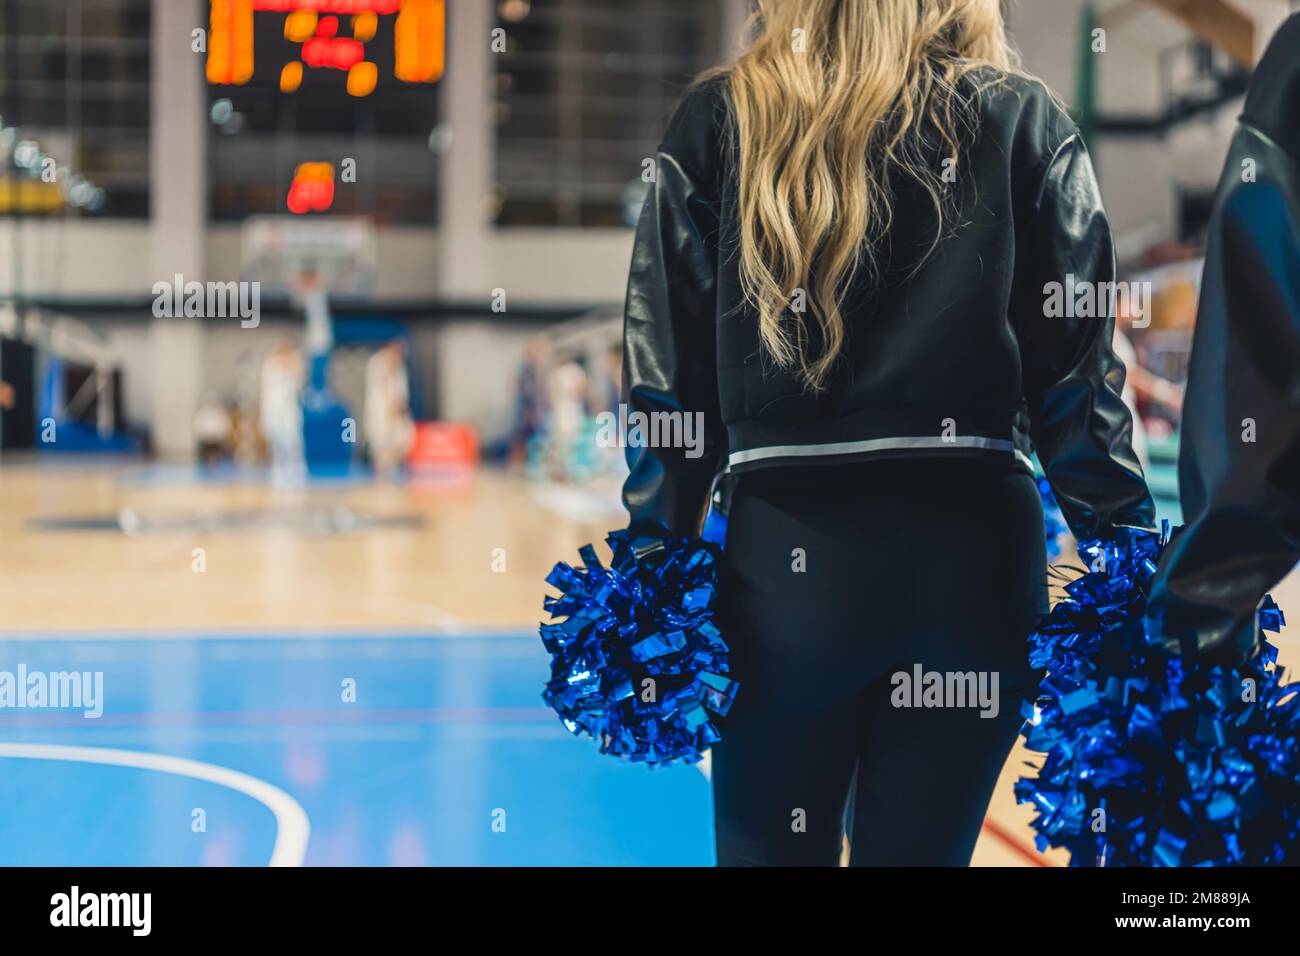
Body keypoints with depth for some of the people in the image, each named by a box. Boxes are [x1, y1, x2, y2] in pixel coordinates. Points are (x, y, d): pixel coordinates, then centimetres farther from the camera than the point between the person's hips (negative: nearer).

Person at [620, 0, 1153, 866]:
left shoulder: (718, 121, 4)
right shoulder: (1021, 120, 5)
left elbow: (671, 372, 2)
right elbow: (1082, 366, 2)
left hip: (788, 555, -1)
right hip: (976, 546, 1)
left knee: (765, 847, 14)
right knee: (922, 847, 15)